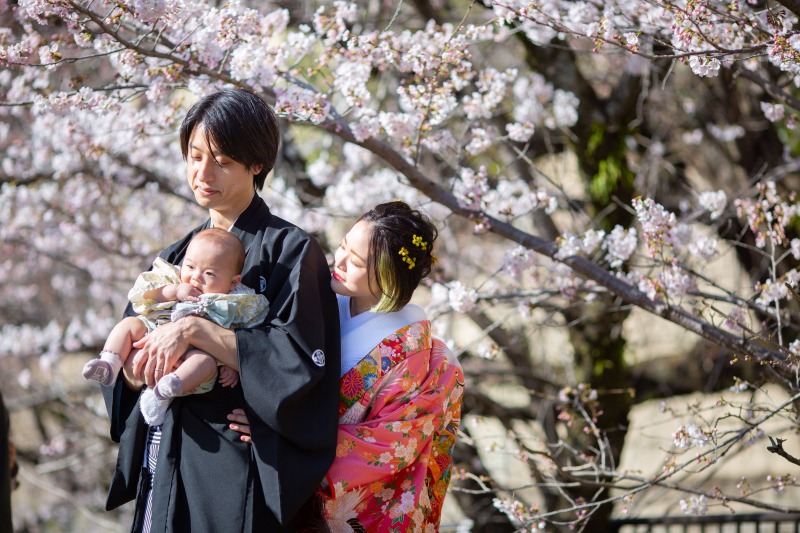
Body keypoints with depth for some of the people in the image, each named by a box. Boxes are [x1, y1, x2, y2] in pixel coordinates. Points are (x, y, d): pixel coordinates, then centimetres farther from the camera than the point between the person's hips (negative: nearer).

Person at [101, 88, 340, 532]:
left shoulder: (290, 250, -4)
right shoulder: (174, 258, 15)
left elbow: (299, 358, -17)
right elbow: (126, 370, 12)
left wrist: (195, 330, -21)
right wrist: (135, 373, -11)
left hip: (240, 464, -5)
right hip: (166, 464, 5)